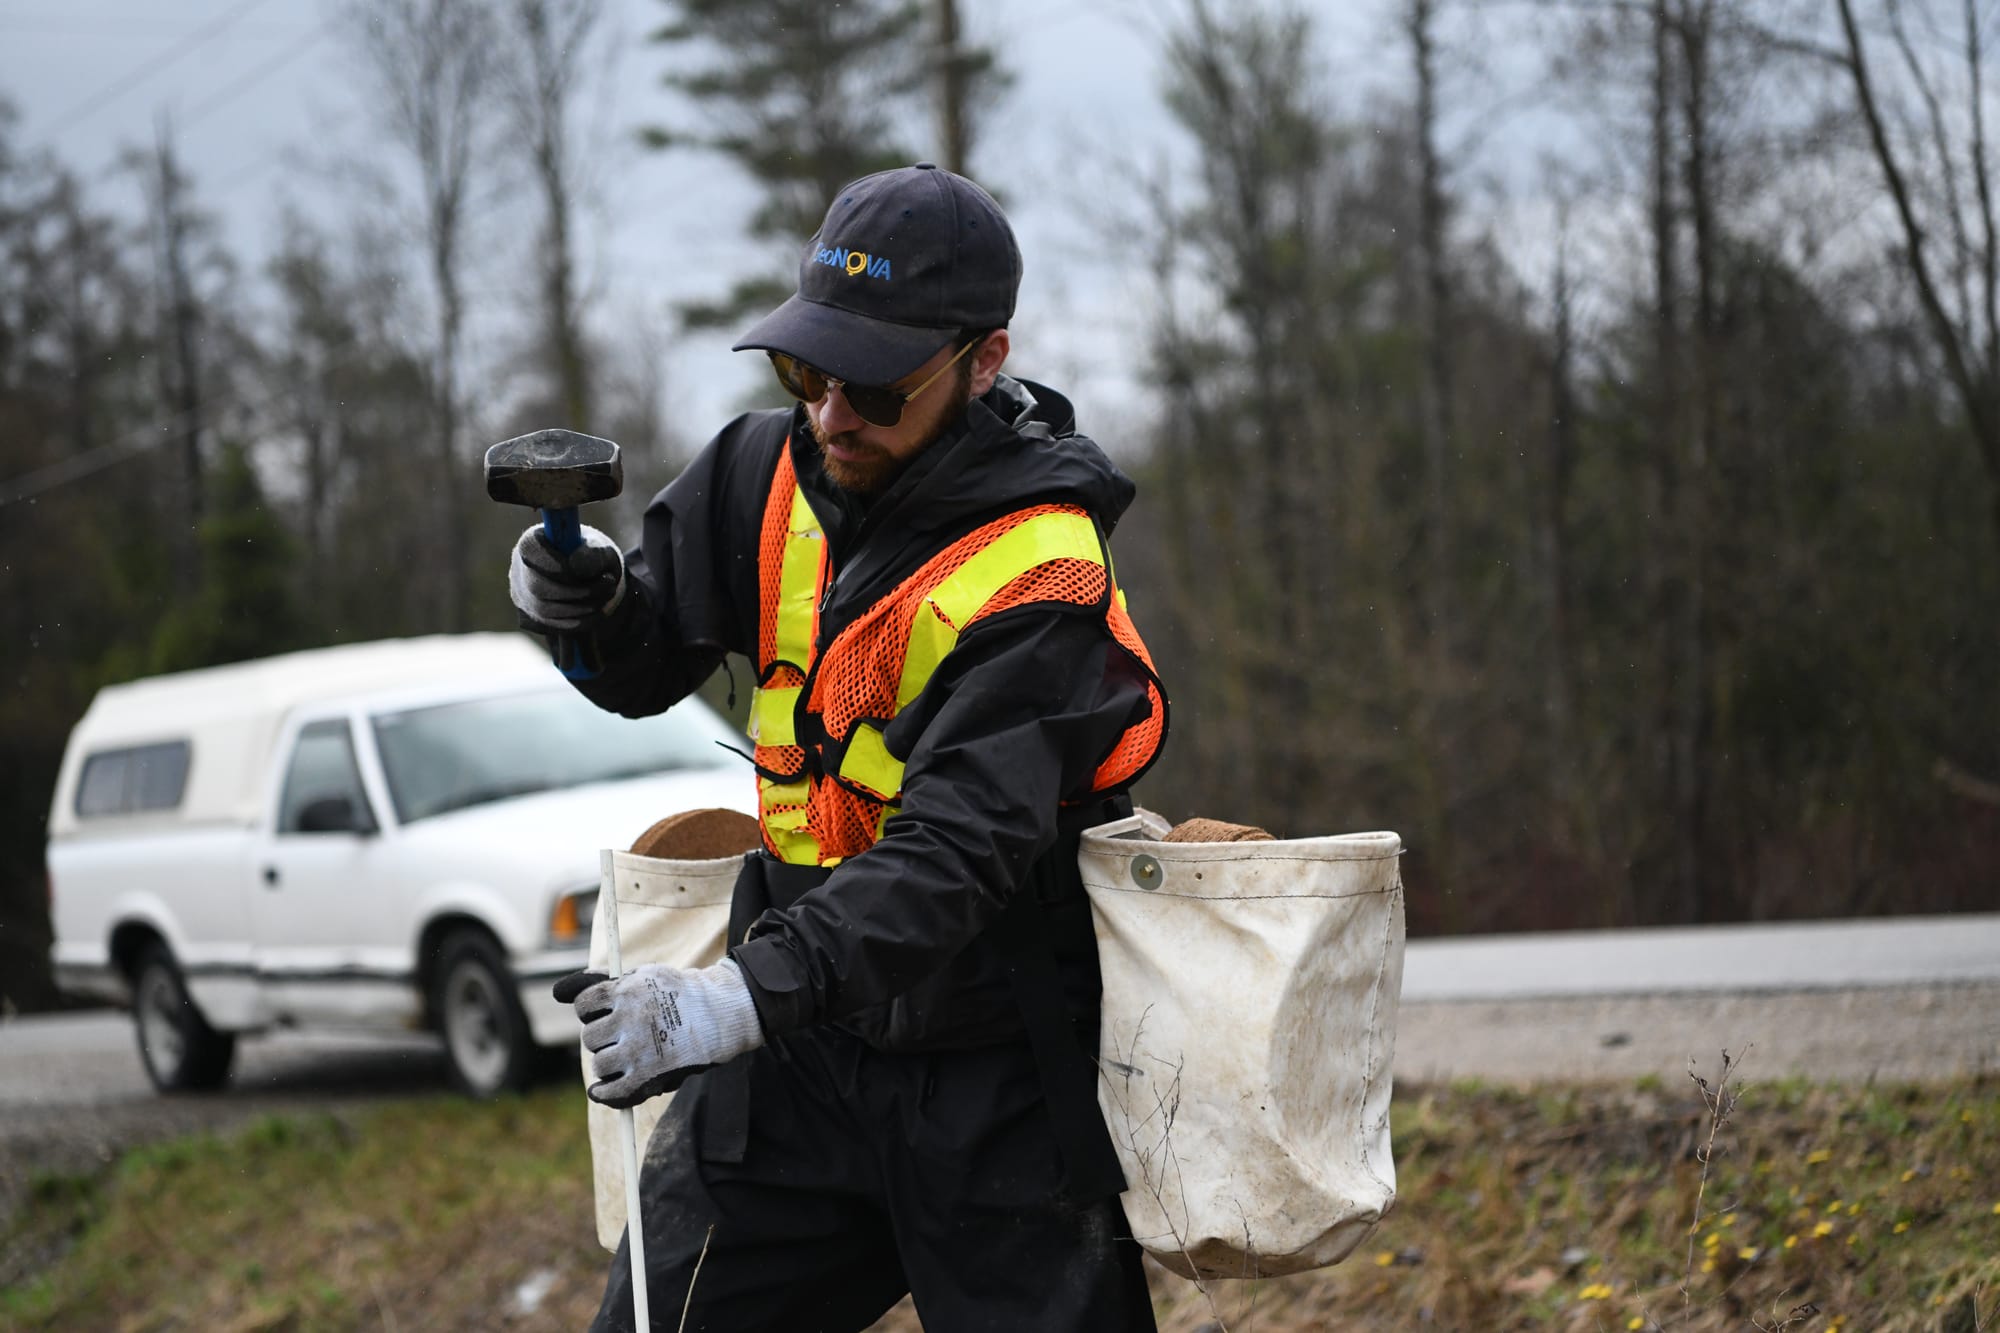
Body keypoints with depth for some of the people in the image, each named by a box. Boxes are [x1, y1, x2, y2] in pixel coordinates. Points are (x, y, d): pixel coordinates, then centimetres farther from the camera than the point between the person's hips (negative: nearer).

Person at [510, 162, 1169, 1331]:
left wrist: (749, 994, -40)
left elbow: (955, 851, -28)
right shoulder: (770, 475, 0)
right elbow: (647, 668, 10)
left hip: (995, 1084, -5)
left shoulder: (1037, 576, -19)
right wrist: (587, 606, -14)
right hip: (798, 1057, 5)